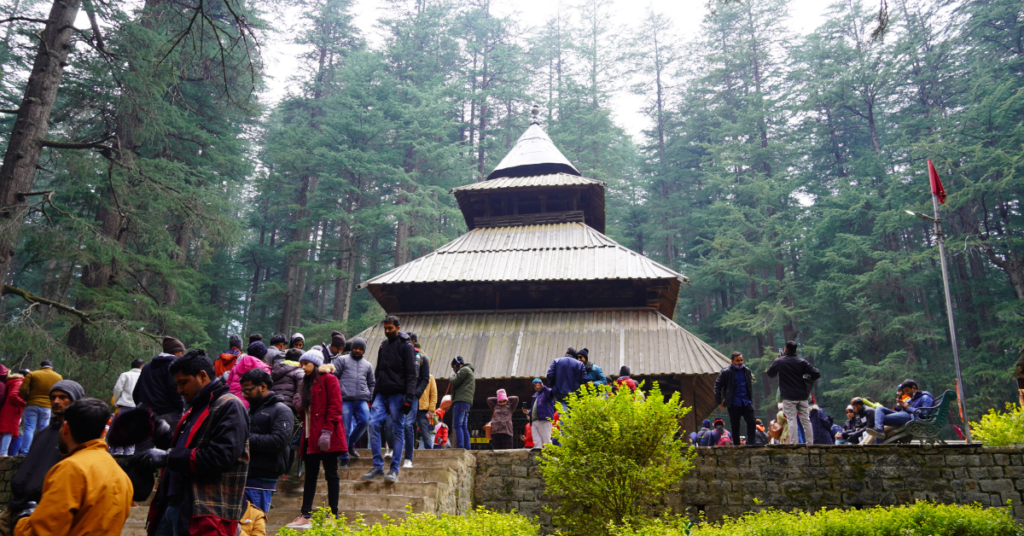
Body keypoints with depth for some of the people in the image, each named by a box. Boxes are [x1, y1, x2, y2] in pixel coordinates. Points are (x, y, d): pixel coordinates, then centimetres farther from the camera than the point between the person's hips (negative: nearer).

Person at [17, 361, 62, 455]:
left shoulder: (32, 374, 3)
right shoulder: (59, 377, 9)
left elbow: (23, 389, -6)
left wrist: (26, 399, 9)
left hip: (32, 405, -1)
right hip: (47, 407, 1)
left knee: (29, 428, 0)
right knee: (42, 430, 6)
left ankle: (24, 452, -5)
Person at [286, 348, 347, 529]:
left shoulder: (328, 379, -5)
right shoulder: (307, 382, 19)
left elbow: (335, 408, -13)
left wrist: (327, 431, -21)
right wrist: (300, 406, 2)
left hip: (326, 436, -8)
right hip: (310, 436, 8)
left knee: (331, 474, -2)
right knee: (310, 476, 8)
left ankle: (333, 516, 1)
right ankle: (305, 516, 11)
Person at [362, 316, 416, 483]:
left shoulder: (406, 346, -2)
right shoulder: (383, 346, 18)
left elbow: (411, 374, -8)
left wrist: (409, 397, -18)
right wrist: (374, 395, 17)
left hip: (397, 395, -6)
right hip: (382, 394, 6)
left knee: (398, 430, -2)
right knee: (373, 424, -8)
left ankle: (394, 470, 2)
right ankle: (377, 467, -1)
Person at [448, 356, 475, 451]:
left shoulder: (464, 369, 1)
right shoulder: (469, 372, 31)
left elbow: (454, 382, -9)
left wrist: (451, 377, 14)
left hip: (461, 400, -10)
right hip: (466, 403, 10)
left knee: (457, 425, -16)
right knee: (464, 427, 6)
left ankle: (460, 447, -25)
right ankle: (467, 448, 0)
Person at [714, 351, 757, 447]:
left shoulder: (747, 371, 9)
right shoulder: (726, 372, -5)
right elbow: (717, 386, -1)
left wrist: (751, 400, 15)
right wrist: (719, 402, -3)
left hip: (746, 402, 3)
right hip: (734, 404, -3)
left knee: (752, 423, -6)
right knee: (735, 426, 4)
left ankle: (751, 445, 4)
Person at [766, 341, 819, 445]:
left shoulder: (778, 362, -1)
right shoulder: (802, 362, 2)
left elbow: (770, 374, 14)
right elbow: (816, 374, -4)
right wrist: (806, 377, 16)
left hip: (788, 397, -2)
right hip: (802, 396, 2)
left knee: (792, 421, -3)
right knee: (806, 421, 9)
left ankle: (794, 443, -9)